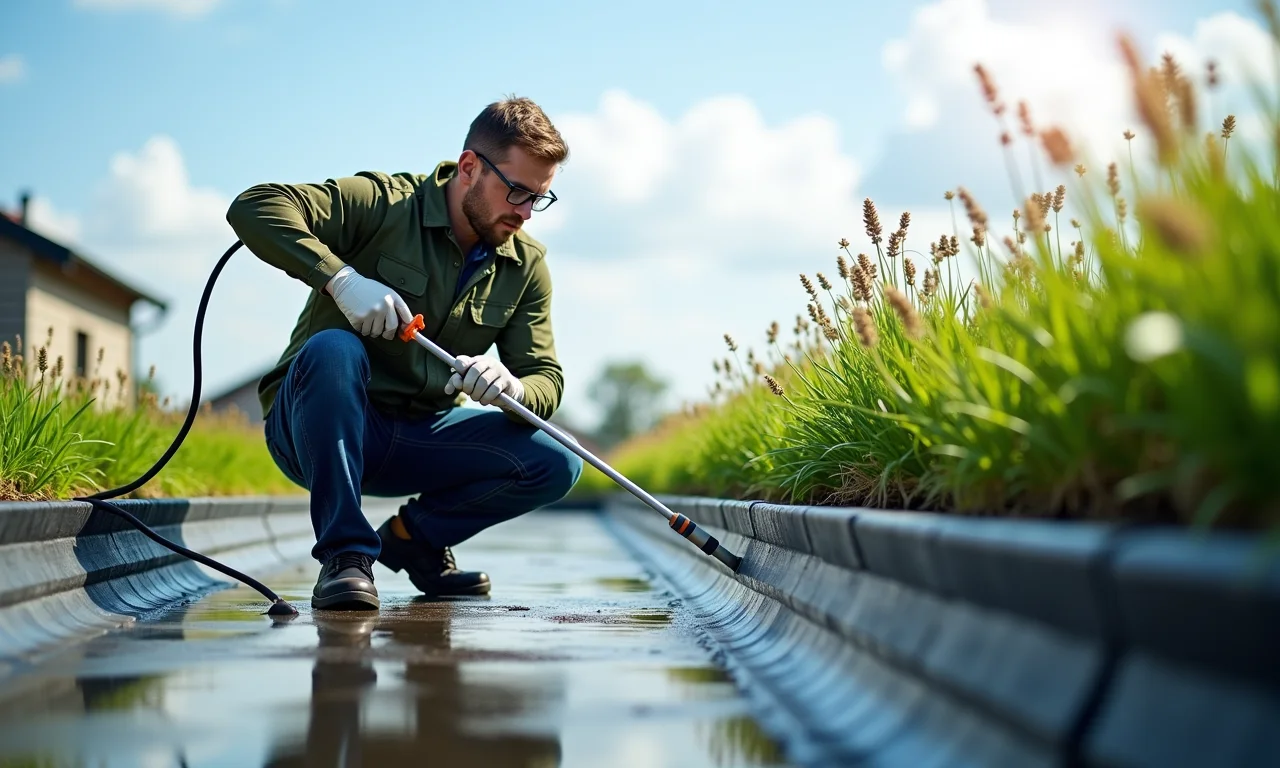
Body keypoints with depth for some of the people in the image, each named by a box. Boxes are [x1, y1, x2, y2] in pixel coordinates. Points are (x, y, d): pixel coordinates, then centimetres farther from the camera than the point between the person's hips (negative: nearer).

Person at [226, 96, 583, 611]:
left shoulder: (527, 266, 4)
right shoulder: (384, 203, -12)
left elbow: (547, 380, 0)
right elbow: (255, 206, -22)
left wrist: (510, 387, -25)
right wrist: (342, 277, -34)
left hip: (416, 441, 5)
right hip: (314, 428, -4)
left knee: (555, 464, -15)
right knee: (332, 350, -38)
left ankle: (415, 535, 9)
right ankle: (345, 554, -28)